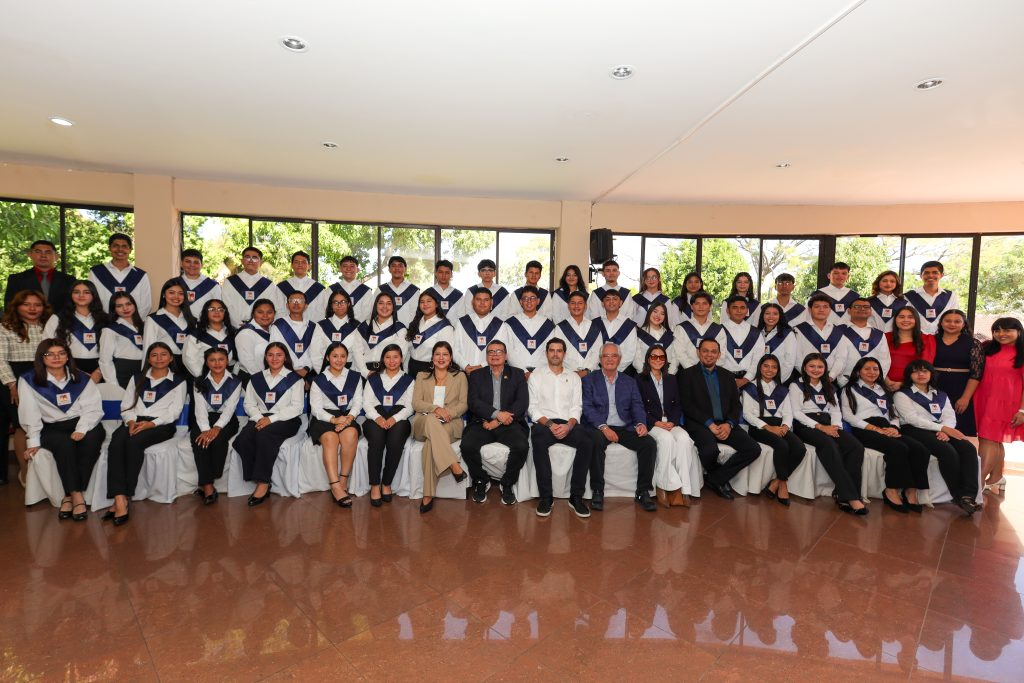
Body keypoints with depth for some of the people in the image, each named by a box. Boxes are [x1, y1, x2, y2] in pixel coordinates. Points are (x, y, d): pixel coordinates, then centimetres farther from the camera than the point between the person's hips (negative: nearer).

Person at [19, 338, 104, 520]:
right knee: (64, 444, -34)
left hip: (83, 425, 1)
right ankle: (77, 497, -32)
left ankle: (69, 496, -27)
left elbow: (93, 408, -1)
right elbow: (30, 414, 1)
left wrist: (81, 430, -17)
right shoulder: (29, 381, 5)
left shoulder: (82, 379, 8)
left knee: (92, 439, -32)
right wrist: (33, 441, -7)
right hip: (52, 429, -1)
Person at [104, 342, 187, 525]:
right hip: (135, 422, 3)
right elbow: (126, 406, 14)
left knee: (134, 442, -34)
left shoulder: (178, 381, 12)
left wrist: (151, 423, -15)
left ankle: (125, 497, -29)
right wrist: (131, 421, -8)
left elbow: (174, 412, 1)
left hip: (161, 425, -3)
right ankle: (120, 500, -40)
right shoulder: (137, 379, 23)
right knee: (116, 443, -31)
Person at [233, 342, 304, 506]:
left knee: (264, 434, -34)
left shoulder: (294, 378, 7)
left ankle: (263, 483, -27)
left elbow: (296, 407, -3)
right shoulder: (256, 379, 20)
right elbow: (249, 404, 12)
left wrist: (271, 419, -14)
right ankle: (261, 481, -22)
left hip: (286, 420, -4)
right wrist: (259, 417, -9)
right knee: (243, 438, -28)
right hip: (260, 419, 4)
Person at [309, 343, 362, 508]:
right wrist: (334, 419, -17)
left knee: (350, 434, -33)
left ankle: (343, 481, -26)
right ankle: (336, 487, -40)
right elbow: (316, 408, 0)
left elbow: (358, 403, 8)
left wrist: (349, 417, -13)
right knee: (330, 438, -34)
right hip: (324, 419, -1)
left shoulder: (355, 377, 14)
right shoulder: (318, 380, 7)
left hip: (347, 417, 1)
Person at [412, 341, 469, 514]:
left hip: (450, 424, -1)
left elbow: (463, 405, 8)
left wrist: (448, 413, -12)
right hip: (423, 423, 1)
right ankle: (455, 467, -44)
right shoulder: (422, 376, 19)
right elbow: (416, 403, 6)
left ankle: (428, 495, -34)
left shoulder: (460, 376, 17)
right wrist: (435, 409, -13)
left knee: (431, 443, -36)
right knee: (431, 419, -39)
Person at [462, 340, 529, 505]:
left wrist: (498, 422, -11)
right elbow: (474, 403, -1)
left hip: (509, 424, 0)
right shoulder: (477, 376, 14)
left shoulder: (517, 374, 12)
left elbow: (522, 403, -1)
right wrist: (497, 414, -17)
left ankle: (507, 484, -3)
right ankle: (480, 481, -1)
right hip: (483, 423, 1)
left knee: (522, 446, -30)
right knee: (467, 445, -28)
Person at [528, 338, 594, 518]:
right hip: (544, 422, -2)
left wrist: (568, 426, -13)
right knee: (539, 442, -36)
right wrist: (550, 424, -14)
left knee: (587, 442, -29)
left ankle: (576, 496, -19)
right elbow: (533, 407, 2)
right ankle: (546, 496, -25)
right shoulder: (536, 375, 10)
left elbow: (577, 407, 7)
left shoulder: (574, 377, 16)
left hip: (568, 423, 2)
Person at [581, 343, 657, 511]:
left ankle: (643, 492, -11)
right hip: (599, 427, -3)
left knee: (650, 443, -22)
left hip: (625, 428, 3)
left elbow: (637, 405, 8)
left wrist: (641, 423, -15)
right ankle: (597, 491, -21)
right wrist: (603, 427, -19)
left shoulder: (629, 381, 18)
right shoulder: (589, 380, 8)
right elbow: (587, 407, -4)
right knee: (596, 442, -36)